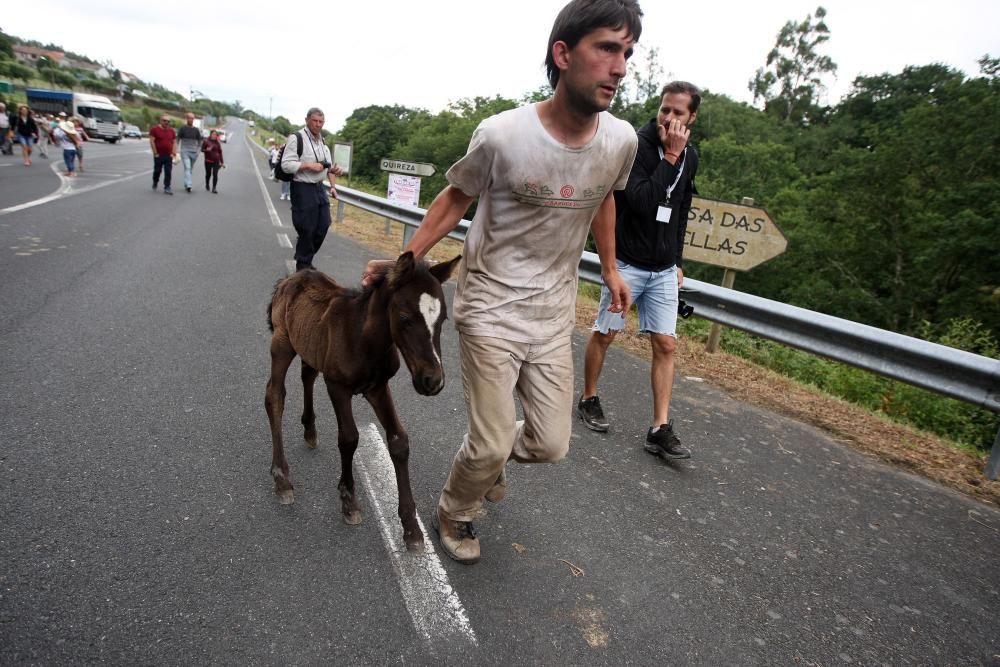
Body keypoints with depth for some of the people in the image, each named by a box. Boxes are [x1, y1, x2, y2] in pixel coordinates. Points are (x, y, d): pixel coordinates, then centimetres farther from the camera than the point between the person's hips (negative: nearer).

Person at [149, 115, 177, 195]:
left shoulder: (171, 131, 9)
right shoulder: (155, 129, -3)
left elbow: (174, 142, 11)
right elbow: (152, 141, -7)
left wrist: (174, 153, 1)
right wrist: (155, 153, -11)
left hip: (169, 156, 2)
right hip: (158, 155, -2)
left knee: (168, 172, -4)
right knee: (157, 170, 9)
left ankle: (167, 188, -3)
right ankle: (155, 182, 35)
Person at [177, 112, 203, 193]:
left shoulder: (196, 130, 9)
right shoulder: (182, 128, 1)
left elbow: (199, 141, 17)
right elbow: (178, 139, 4)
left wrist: (198, 150, 6)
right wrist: (178, 149, -4)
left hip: (194, 152, 3)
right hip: (185, 151, -3)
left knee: (191, 169, 9)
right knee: (187, 167, -16)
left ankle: (186, 185, 21)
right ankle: (188, 185, -25)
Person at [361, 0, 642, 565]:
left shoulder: (621, 141, -6)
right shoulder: (501, 135, -18)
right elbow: (456, 199, -3)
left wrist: (611, 269, 20)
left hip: (555, 316, 4)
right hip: (491, 310, -4)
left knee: (551, 444, 7)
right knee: (493, 445, -2)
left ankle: (489, 454, 44)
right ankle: (455, 514, 33)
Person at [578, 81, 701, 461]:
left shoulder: (690, 157, 8)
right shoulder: (637, 145, -12)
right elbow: (642, 202, -26)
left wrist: (677, 259, 18)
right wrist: (670, 156, -23)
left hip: (664, 270, 5)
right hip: (627, 263, -5)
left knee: (666, 344, 0)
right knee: (604, 334, 6)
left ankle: (660, 430, 4)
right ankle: (588, 400, 28)